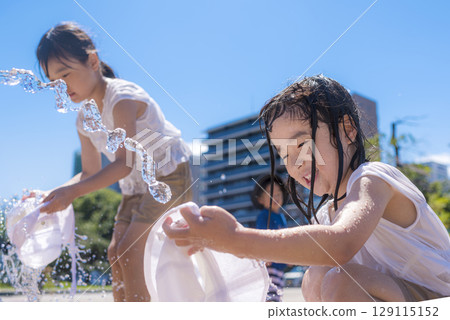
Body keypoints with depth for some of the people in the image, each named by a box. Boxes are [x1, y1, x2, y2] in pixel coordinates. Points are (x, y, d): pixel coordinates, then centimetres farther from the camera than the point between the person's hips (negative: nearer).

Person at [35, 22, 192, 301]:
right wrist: (52, 194, -12)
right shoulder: (85, 119, 2)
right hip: (136, 185, 9)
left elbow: (124, 164, -30)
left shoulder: (122, 97, -23)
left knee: (130, 249, -17)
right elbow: (91, 173, 4)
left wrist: (72, 192, -37)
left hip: (169, 175, -8)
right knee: (116, 252, 6)